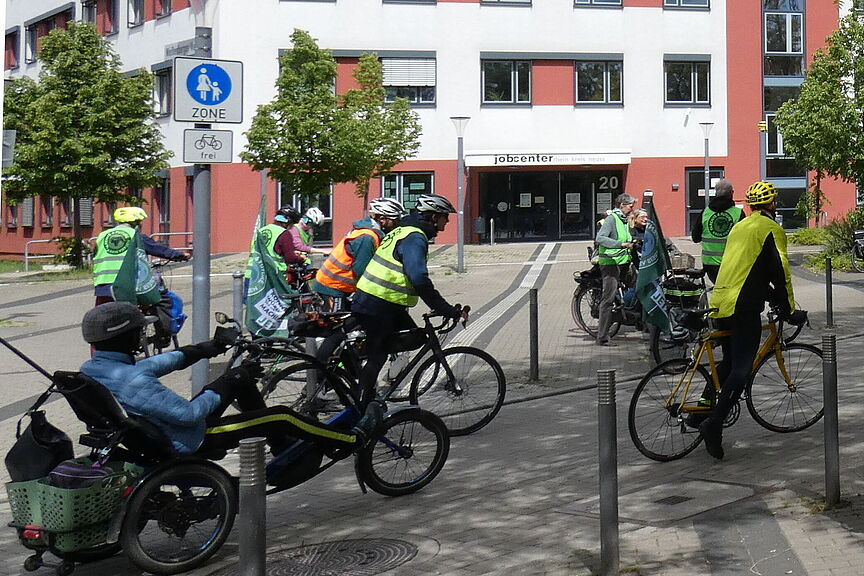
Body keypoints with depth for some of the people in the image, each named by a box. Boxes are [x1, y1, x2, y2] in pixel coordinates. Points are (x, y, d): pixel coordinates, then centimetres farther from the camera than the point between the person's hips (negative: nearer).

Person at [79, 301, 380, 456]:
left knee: (240, 381, 18)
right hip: (188, 443, -9)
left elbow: (149, 365, 10)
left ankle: (281, 446, 32)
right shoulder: (132, 382, -34)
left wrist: (201, 350, 12)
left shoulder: (91, 368, -4)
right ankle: (353, 438, 16)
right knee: (282, 415, -3)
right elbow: (190, 413, -31)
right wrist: (230, 381, -18)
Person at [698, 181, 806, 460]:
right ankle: (714, 423, -18)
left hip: (720, 304, 8)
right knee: (741, 369, -9)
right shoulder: (771, 229, -2)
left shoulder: (739, 227, 22)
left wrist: (770, 297, 35)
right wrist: (790, 311, 2)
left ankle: (704, 407, 23)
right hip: (743, 308, -8)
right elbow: (781, 273, -6)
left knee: (729, 362, 21)